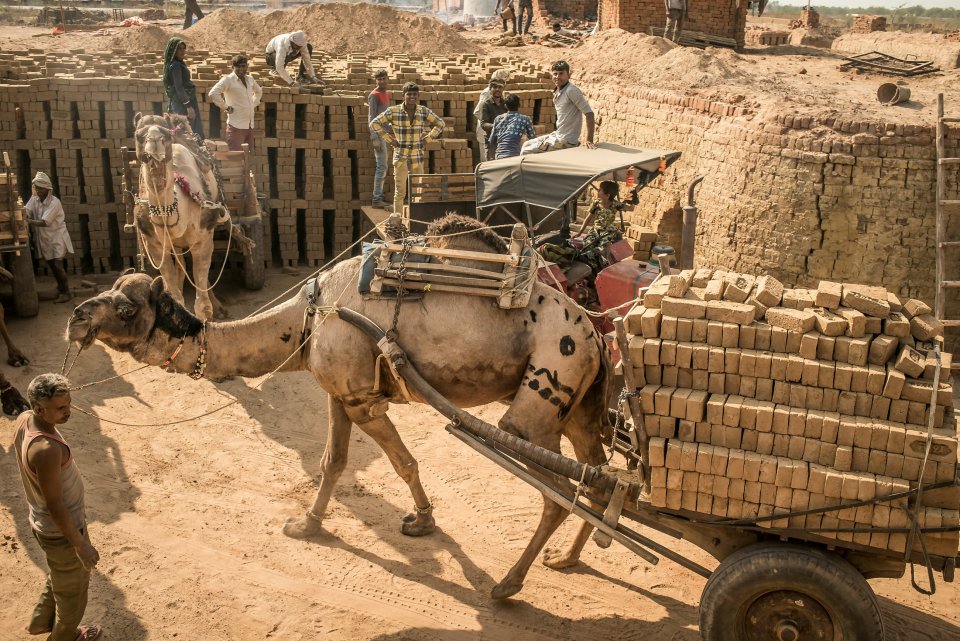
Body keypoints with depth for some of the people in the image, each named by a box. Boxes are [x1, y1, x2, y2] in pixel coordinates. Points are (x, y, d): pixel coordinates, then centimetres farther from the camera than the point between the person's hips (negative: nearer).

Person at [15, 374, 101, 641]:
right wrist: (80, 545, -18)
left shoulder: (24, 419, -13)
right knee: (72, 586, 21)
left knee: (60, 574, 35)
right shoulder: (46, 450, -40)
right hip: (61, 531, -8)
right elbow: (54, 505, -29)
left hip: (42, 523, 8)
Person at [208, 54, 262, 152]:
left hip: (250, 126, 7)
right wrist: (225, 107, -15)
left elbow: (258, 91, 34)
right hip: (236, 126, -7)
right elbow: (213, 94, -22)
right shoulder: (228, 80, -9)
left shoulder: (250, 79, 12)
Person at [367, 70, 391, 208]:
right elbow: (371, 118, -15)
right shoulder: (374, 95, -10)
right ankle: (376, 199, -10)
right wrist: (375, 139, -22)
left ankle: (379, 196, 13)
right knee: (382, 166, -11)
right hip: (378, 134, -9)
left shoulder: (387, 94, 16)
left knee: (383, 167, 9)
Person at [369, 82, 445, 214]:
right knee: (400, 192, -2)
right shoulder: (393, 111, -7)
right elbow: (374, 124, -1)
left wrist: (427, 139, 5)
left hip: (417, 157, 3)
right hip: (400, 157, -3)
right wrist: (389, 140, -4)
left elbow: (440, 123, 14)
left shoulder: (424, 111, 0)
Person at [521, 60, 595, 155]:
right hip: (558, 135, 9)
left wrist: (589, 140, -25)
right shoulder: (557, 92, 7)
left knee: (525, 152, -5)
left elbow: (589, 113, -22)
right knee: (526, 145, 20)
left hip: (565, 142, -9)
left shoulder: (571, 90, -19)